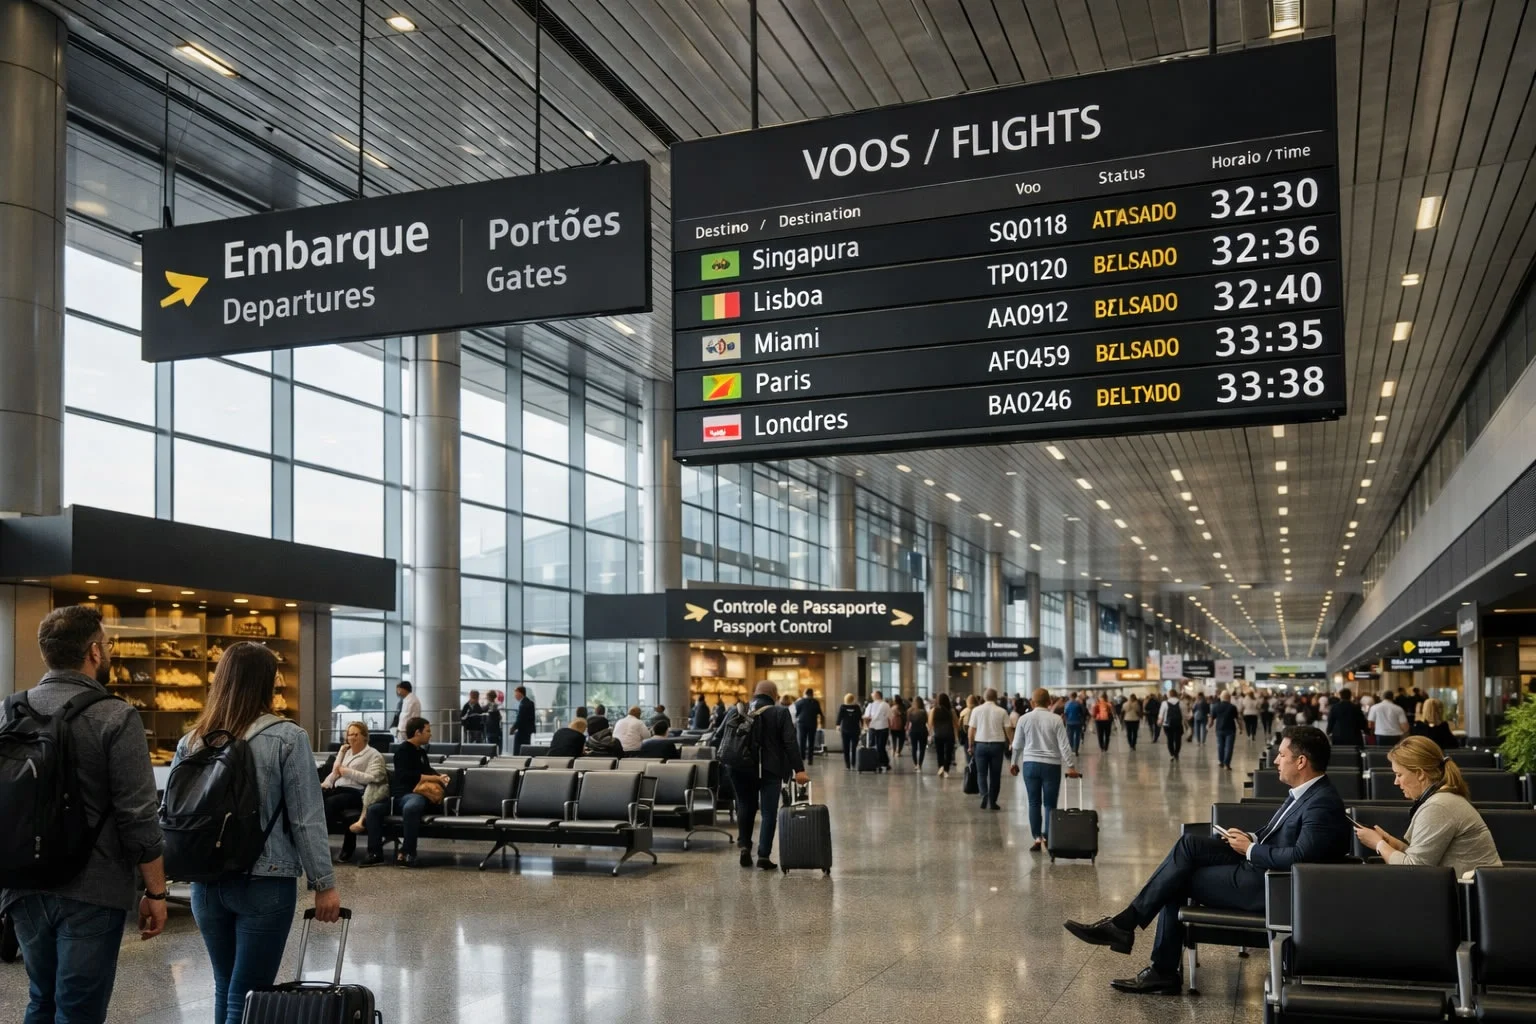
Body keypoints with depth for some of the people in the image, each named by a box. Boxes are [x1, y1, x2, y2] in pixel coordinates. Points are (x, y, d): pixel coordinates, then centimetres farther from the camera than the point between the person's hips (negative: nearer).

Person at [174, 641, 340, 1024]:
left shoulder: (192, 741, 3)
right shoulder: (287, 737, -10)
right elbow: (306, 820, -11)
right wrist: (324, 884, -5)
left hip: (208, 883, 5)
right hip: (265, 884, -5)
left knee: (225, 988, 18)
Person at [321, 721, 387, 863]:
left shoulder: (374, 755, 3)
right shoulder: (345, 752, 27)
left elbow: (372, 778, -11)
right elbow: (335, 771, 21)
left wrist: (348, 772, -14)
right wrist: (326, 783, 0)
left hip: (356, 792, -6)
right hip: (338, 788, 6)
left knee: (330, 802, -34)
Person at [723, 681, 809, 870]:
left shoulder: (736, 712, 6)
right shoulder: (781, 713, -4)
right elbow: (790, 744, -10)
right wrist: (799, 769, -11)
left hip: (742, 769, 3)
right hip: (770, 770, -3)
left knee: (746, 806, 20)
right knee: (769, 812, 3)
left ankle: (744, 845, 12)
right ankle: (764, 855, 0)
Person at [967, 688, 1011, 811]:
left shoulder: (976, 710, -1)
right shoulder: (1002, 712, -1)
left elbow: (971, 729, -1)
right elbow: (1007, 730, -3)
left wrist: (971, 745, 8)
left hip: (981, 744, 0)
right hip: (997, 744, 0)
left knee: (981, 773, 8)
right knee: (995, 775, 9)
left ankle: (984, 795, -13)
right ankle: (992, 802, 12)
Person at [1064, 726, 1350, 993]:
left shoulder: (1323, 804, -21)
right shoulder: (1304, 792, 10)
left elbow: (1300, 856, -30)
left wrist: (1250, 849, -17)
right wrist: (1252, 838, 2)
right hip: (1258, 863, 10)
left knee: (1179, 878, -11)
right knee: (1188, 845, -4)